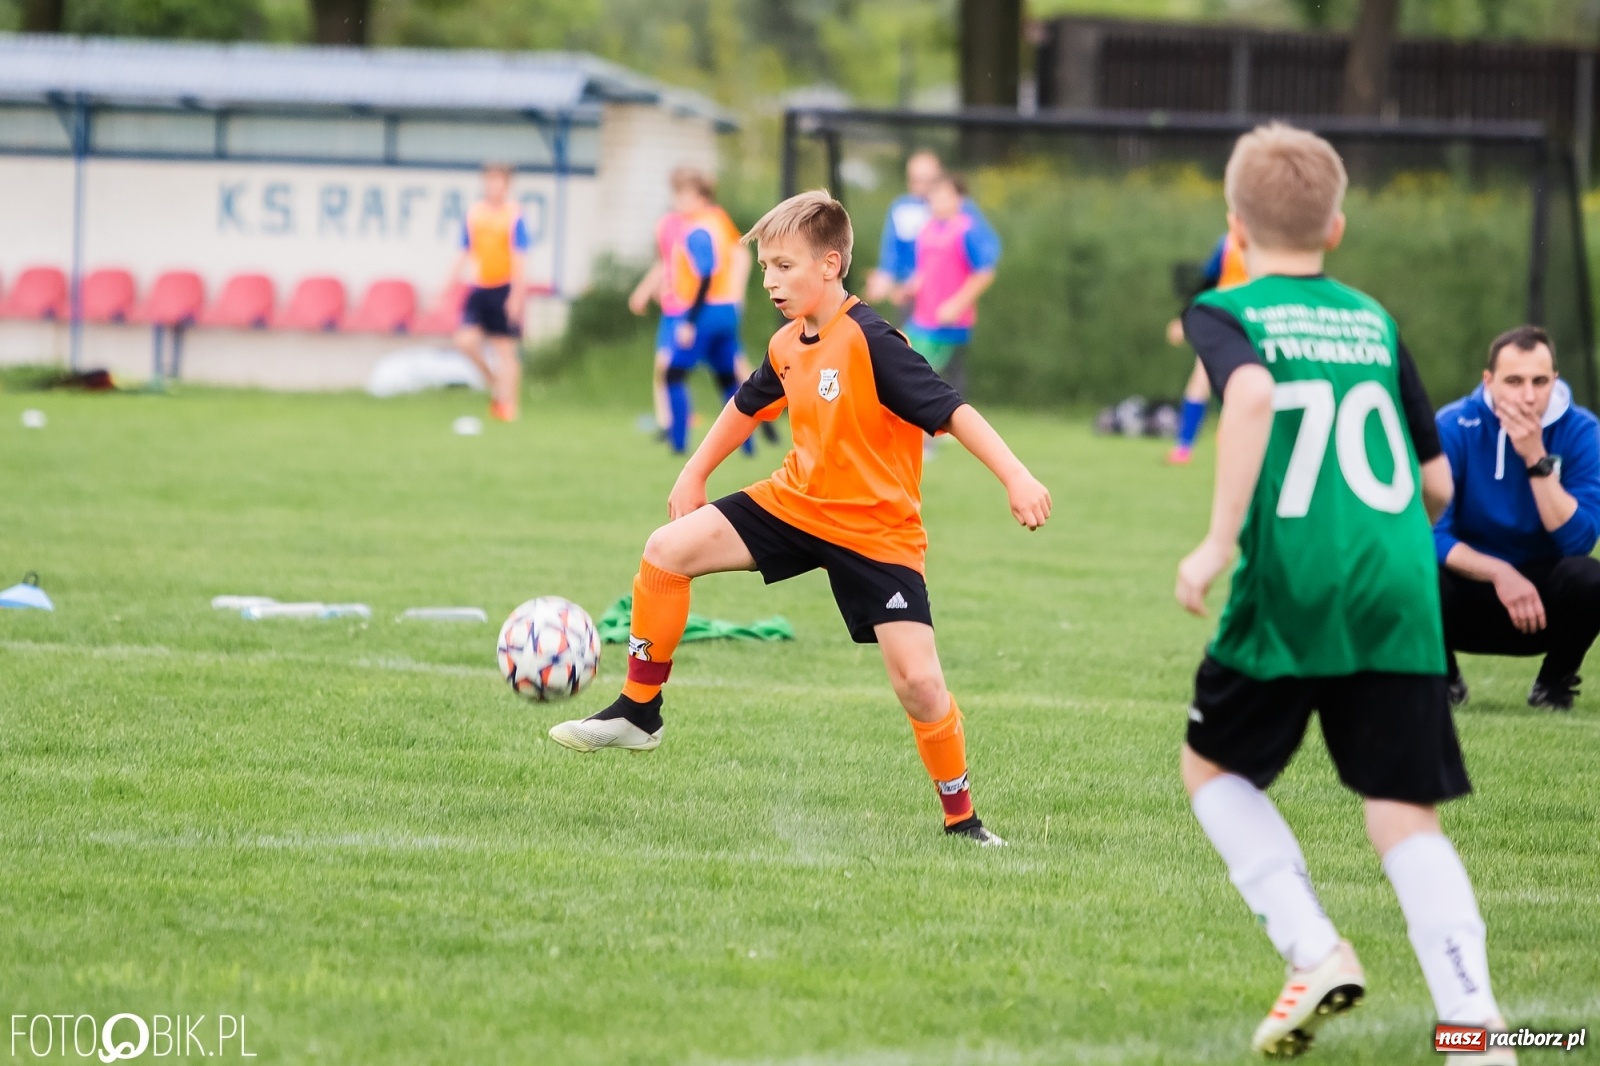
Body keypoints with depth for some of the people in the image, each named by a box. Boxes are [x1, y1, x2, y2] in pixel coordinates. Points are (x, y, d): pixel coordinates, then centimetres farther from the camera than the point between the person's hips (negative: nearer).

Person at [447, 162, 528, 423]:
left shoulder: (513, 216, -7)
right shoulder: (473, 213, 6)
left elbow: (518, 258, -10)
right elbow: (465, 252, 13)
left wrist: (516, 296, -15)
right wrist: (452, 281, 8)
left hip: (504, 288, -4)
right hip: (480, 287, 4)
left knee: (505, 349, -1)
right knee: (465, 340, -10)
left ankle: (508, 405, 7)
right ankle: (493, 379, 15)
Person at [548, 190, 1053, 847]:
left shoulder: (871, 343, -22)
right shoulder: (787, 347, 2)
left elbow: (950, 410, -27)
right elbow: (748, 405, 22)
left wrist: (1016, 478, -35)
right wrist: (695, 473, 28)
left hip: (876, 532, -7)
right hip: (796, 504, 7)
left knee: (918, 681, -14)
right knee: (668, 550, -6)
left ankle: (962, 821, 4)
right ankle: (639, 713, 5)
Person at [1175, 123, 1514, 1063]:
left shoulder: (1225, 315, 4)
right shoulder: (1375, 322, 17)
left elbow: (1252, 393, -20)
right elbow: (1437, 485, 18)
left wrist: (1220, 540, -17)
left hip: (1293, 590, -3)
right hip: (1400, 595, 3)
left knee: (1214, 767, 19)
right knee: (1406, 817, 3)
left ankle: (1314, 950, 2)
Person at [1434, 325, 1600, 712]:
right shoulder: (1454, 429, -14)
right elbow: (1431, 533, -18)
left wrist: (1537, 459, -29)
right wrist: (1499, 573, -32)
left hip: (1543, 602, 1)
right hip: (1473, 587, 0)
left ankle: (1555, 682, -1)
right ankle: (1443, 677, 2)